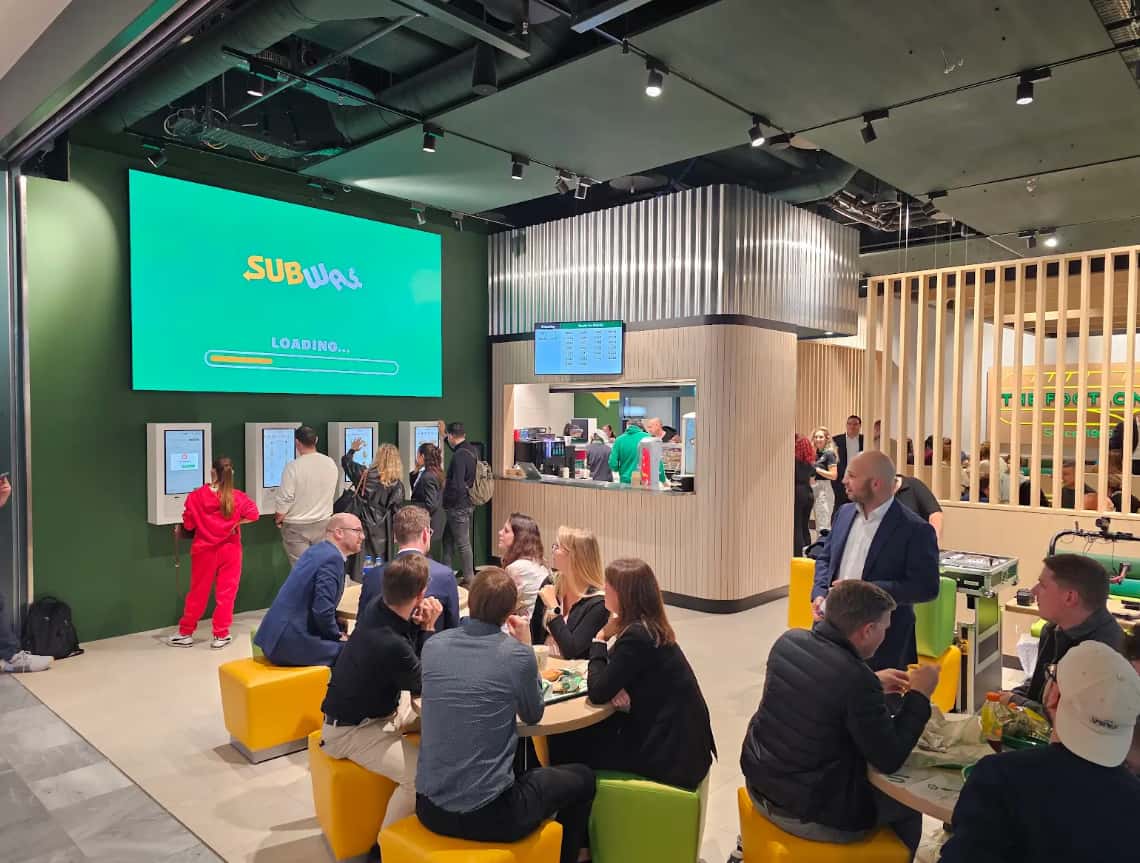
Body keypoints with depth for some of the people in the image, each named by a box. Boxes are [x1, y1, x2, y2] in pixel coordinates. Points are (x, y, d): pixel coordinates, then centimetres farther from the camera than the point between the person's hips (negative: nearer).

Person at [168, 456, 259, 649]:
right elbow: (254, 514, -14)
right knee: (226, 592, 7)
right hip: (229, 550, -1)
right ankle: (221, 635, 13)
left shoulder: (195, 496, -11)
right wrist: (235, 522, -3)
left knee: (198, 592, 13)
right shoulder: (237, 497, -10)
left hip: (204, 551, 1)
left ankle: (186, 634, 24)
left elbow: (188, 524, -6)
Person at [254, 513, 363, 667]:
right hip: (292, 642, -9)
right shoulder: (332, 558, -16)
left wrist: (336, 632, 12)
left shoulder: (319, 550, 11)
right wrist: (337, 636, -5)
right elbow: (322, 611, -22)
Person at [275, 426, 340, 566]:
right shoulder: (331, 463, -2)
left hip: (296, 527, -4)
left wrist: (278, 519, 4)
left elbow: (285, 499, -14)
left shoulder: (293, 466, -17)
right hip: (324, 523, 4)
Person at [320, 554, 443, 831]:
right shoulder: (390, 645, -36)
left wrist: (419, 624, -14)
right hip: (352, 729, -9)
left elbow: (412, 658, 5)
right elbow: (427, 685, -14)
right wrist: (428, 628, -12)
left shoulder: (379, 605, -11)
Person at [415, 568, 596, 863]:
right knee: (582, 778, 20)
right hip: (487, 814, -5)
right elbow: (533, 715, 3)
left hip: (430, 807, 6)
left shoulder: (432, 645, -3)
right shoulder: (517, 654, -15)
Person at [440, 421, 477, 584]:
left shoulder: (459, 456, -23)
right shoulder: (471, 450, 5)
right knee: (448, 539, 18)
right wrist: (443, 435, 40)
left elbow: (457, 485, -28)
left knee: (463, 543, 1)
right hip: (467, 502, 9)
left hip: (458, 506, -9)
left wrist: (445, 484, -9)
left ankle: (469, 578, 10)